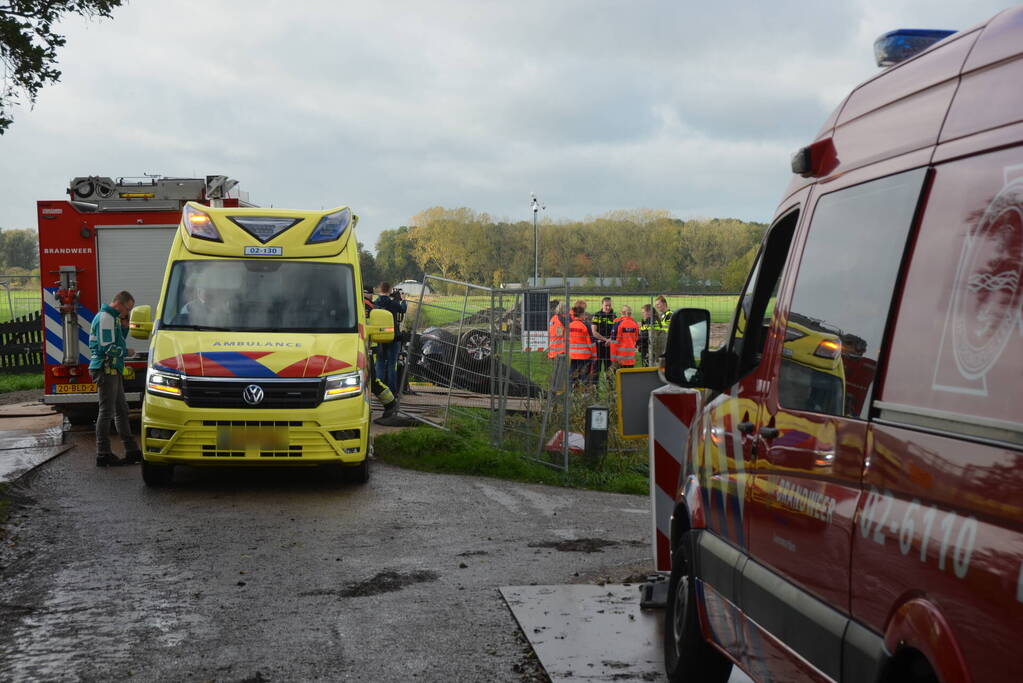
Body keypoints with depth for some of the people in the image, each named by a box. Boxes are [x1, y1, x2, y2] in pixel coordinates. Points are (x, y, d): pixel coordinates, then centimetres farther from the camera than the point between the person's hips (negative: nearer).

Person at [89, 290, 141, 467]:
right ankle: (103, 455, -4)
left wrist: (123, 327, 10)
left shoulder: (113, 318, 19)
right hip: (105, 369, -11)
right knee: (106, 412, -7)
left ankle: (132, 451, 19)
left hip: (112, 370, 11)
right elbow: (106, 348, -21)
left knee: (122, 411, 13)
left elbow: (119, 343, 22)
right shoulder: (106, 317, -13)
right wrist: (125, 351, -7)